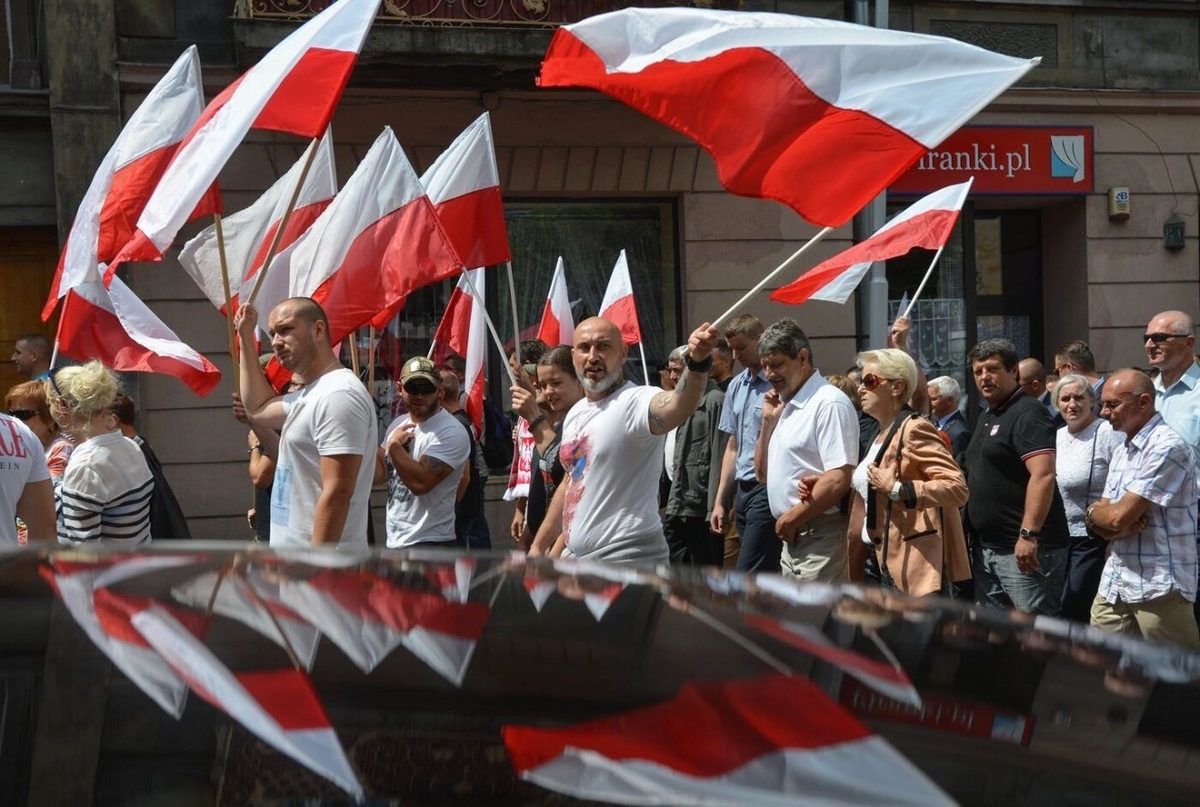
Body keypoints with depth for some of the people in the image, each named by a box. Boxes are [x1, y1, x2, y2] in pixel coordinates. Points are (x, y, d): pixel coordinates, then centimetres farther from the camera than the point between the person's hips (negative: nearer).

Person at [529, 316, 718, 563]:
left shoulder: (634, 402, -14)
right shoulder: (575, 414, 14)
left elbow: (678, 405, -37)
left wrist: (697, 363, -57)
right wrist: (538, 546, 26)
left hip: (625, 561, -9)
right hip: (574, 558, 9)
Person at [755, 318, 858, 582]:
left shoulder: (829, 403, -13)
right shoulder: (786, 406, 16)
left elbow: (838, 481, -21)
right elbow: (763, 473, 22)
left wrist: (790, 519, -11)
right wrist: (769, 421, 9)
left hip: (819, 541, -10)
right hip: (792, 539, 10)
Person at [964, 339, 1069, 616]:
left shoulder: (1027, 414, -12)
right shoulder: (986, 417, 19)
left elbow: (1043, 475, -22)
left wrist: (1028, 534, -27)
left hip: (1025, 550, -10)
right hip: (987, 549, 10)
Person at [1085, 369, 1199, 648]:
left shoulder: (1167, 447, -15)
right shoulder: (1121, 452, 16)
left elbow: (1119, 516, -19)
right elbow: (1106, 520, 13)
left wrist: (1092, 512, 3)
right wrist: (1117, 527, -11)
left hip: (1158, 588, -8)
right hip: (1113, 585, 8)